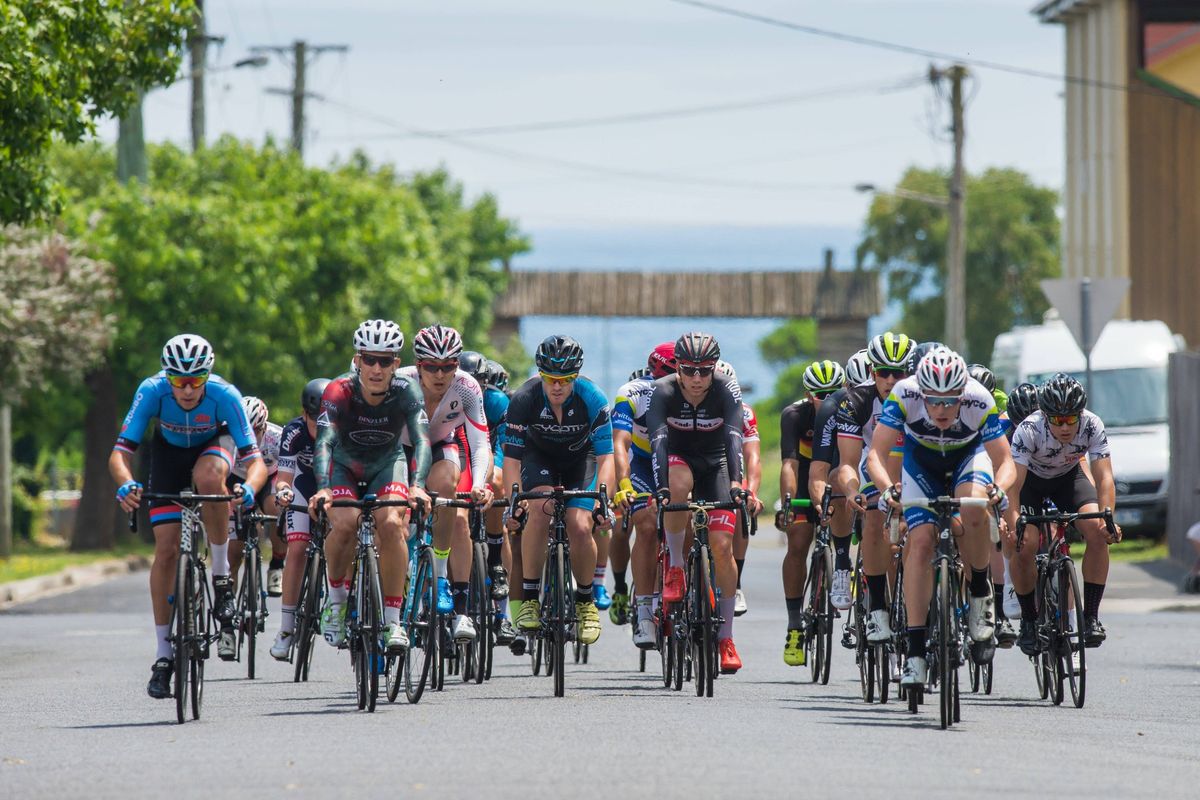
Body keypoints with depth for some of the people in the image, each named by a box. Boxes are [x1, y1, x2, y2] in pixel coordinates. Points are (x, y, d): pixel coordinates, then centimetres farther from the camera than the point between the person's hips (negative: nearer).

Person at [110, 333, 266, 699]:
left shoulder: (224, 395, -34)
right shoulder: (152, 391, -32)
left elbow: (255, 460, -35)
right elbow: (120, 452, -34)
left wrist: (249, 487, -57)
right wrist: (125, 484, -55)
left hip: (214, 444, -1)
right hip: (169, 451, 1)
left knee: (209, 477, -38)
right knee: (166, 549, -10)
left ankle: (222, 575, -19)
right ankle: (163, 654, 0)